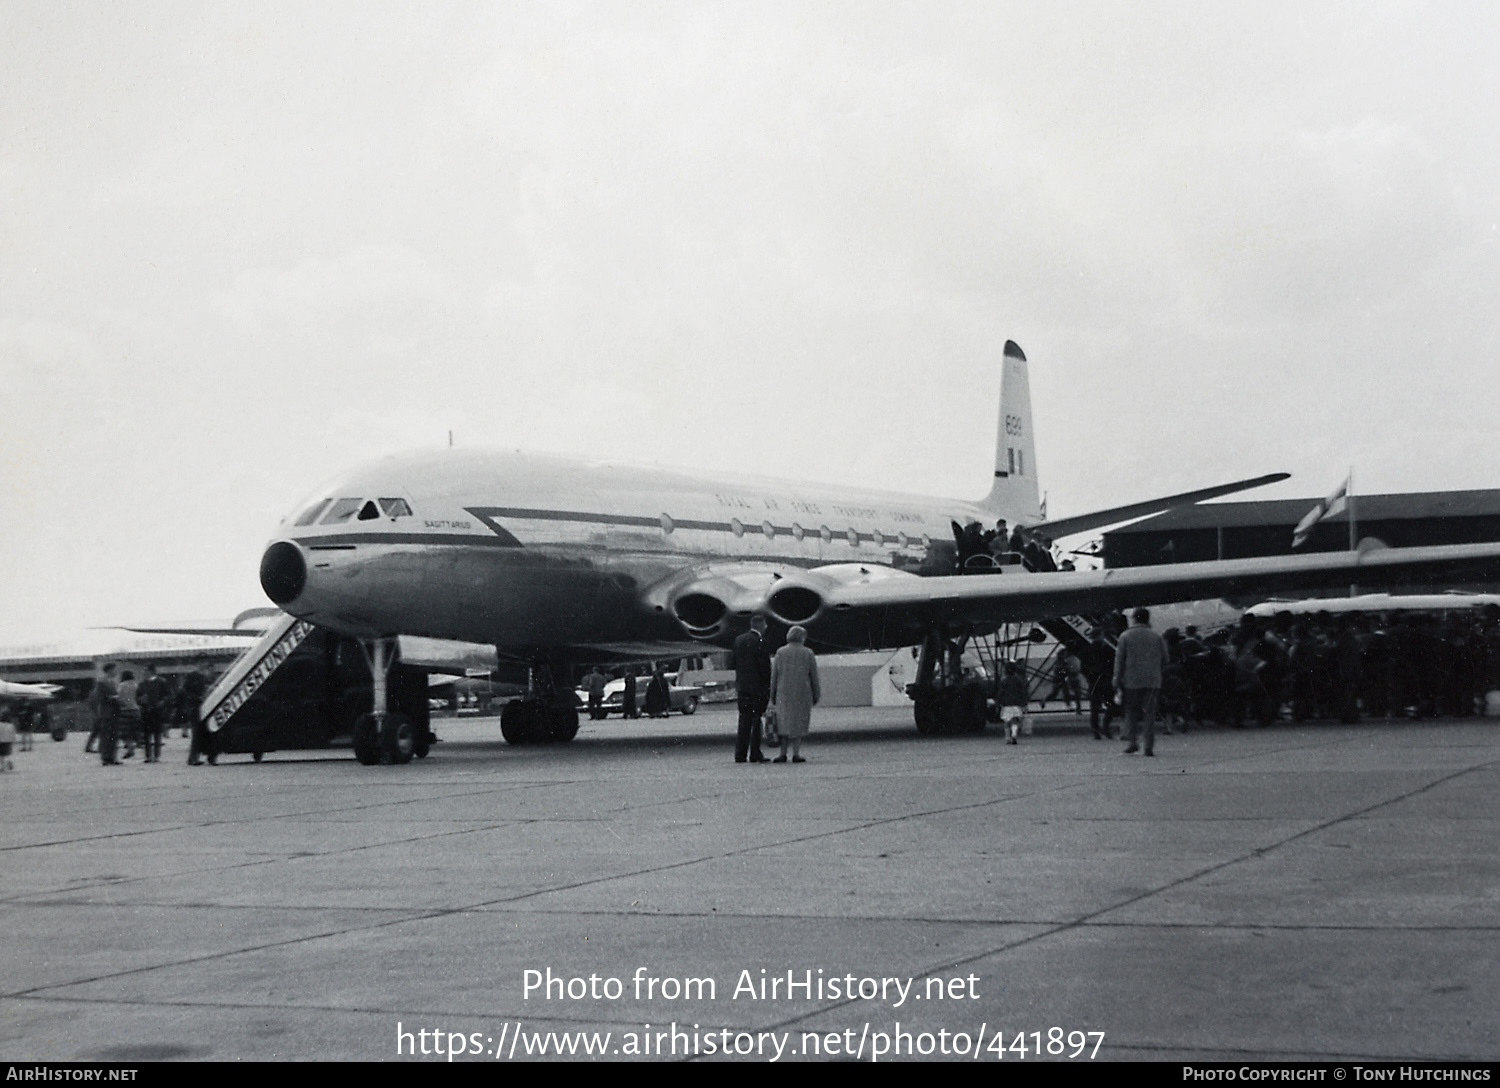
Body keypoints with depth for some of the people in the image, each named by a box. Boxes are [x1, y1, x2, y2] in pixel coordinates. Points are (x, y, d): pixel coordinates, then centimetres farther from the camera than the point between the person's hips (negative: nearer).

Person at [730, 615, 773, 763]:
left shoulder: (739, 640, 8)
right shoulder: (760, 642, -12)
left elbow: (732, 663, 9)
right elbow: (765, 666, -13)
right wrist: (767, 686, -6)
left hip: (741, 687, 6)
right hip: (758, 687, -6)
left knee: (744, 721, 9)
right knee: (757, 719, -1)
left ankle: (740, 755, 6)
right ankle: (755, 754, -2)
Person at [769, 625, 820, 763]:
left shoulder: (780, 653, 2)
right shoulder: (808, 654, 0)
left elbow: (774, 675, 3)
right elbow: (814, 677, 2)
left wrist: (773, 696, 8)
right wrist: (816, 696, 10)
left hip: (784, 693, 1)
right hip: (802, 693, -1)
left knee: (784, 722, 4)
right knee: (799, 723, 5)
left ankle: (783, 754, -3)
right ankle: (796, 754, 2)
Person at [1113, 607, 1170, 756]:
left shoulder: (1125, 637, 0)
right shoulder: (1157, 638, 6)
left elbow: (1119, 661, -1)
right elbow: (1164, 660, 7)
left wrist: (1117, 681, 4)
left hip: (1131, 681, -1)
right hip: (1152, 682, 1)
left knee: (1131, 711, 10)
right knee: (1150, 713, 3)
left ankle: (1131, 740, -5)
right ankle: (1149, 747, -2)